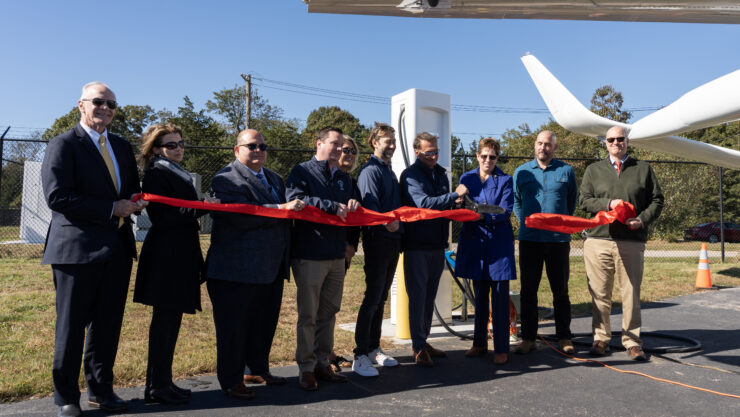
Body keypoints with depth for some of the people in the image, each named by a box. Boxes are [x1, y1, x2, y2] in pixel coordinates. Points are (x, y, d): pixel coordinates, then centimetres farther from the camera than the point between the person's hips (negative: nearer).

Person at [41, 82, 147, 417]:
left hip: (117, 249, 6)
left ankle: (101, 390, 27)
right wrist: (112, 209, -16)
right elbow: (57, 197, -15)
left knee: (108, 325, 13)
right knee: (71, 326, 6)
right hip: (77, 248, -6)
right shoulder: (63, 145, -4)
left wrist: (134, 202, -1)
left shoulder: (122, 147, 16)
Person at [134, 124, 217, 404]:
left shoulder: (179, 174, 19)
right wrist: (200, 208, -24)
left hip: (180, 256, 10)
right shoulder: (156, 173, -10)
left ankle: (162, 382, 24)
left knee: (170, 319, 13)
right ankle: (157, 387, 8)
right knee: (165, 320, -3)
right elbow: (161, 217, -20)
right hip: (166, 257, -9)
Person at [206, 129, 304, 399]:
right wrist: (281, 209, -21)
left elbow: (287, 210, 21)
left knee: (265, 323, 16)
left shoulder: (274, 179, 20)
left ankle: (259, 370, 33)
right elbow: (241, 216, -21)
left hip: (271, 269, 8)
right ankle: (231, 381, 17)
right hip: (237, 270, -7)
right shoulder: (226, 179, -8)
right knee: (234, 326, 3)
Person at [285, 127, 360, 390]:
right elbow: (295, 200, -17)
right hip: (309, 255, -6)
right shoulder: (302, 171, 0)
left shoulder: (343, 178, 20)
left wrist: (353, 205, -2)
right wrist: (332, 206, -20)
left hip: (336, 256, 7)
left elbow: (349, 210, 23)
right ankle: (306, 368, 9)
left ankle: (322, 364, 22)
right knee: (308, 315, -1)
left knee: (328, 312, 11)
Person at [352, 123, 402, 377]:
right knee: (372, 298, -8)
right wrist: (386, 222, -35)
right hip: (377, 241, -8)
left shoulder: (390, 172, 19)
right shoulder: (370, 171, -8)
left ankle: (374, 349, 23)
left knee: (381, 298, 13)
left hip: (392, 241, 8)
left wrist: (398, 227, 10)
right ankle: (360, 356, -2)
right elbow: (369, 205, -21)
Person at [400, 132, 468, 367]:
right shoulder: (410, 175, -9)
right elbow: (423, 203, -23)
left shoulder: (441, 173, 13)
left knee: (429, 296, 14)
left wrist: (454, 204, -1)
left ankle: (423, 341, 25)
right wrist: (455, 195, -24)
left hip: (437, 244, 7)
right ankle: (419, 348, 6)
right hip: (417, 244, -7)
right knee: (418, 296, -2)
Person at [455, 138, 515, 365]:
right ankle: (479, 343, 23)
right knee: (479, 294, 12)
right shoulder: (466, 178, 11)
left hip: (498, 242, -3)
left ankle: (501, 348, 7)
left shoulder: (505, 180, 2)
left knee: (499, 296, -2)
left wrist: (484, 214, -27)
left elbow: (506, 211, -10)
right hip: (475, 241, 3)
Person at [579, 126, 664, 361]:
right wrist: (608, 203, -10)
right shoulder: (593, 170, 14)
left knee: (631, 295, 2)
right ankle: (601, 338, 15)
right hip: (598, 241, 0)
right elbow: (584, 200, 7)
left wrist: (643, 219, -7)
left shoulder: (643, 169, 13)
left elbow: (657, 200, 11)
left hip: (632, 242, 0)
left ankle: (632, 341, 14)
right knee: (600, 294, 4)